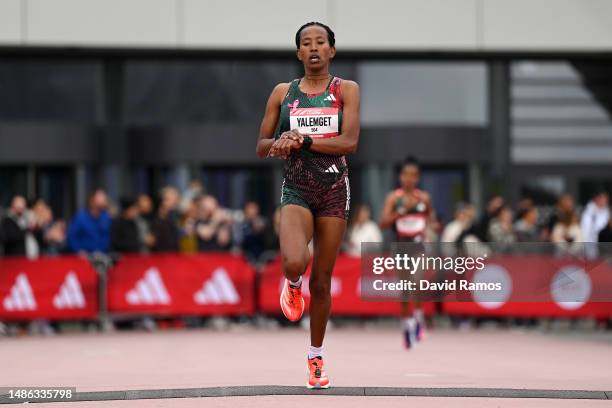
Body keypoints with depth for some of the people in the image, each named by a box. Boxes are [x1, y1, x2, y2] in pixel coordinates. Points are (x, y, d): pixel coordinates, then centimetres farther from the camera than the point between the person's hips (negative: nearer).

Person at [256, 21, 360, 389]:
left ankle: (317, 356, 22)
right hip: (296, 190, 0)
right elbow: (262, 147, 9)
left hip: (334, 192, 0)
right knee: (294, 263, -28)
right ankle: (293, 285, 11)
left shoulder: (346, 90, 0)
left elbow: (350, 142, -12)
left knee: (322, 280, 5)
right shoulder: (283, 93, 6)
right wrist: (283, 142, -13)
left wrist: (303, 140, -18)